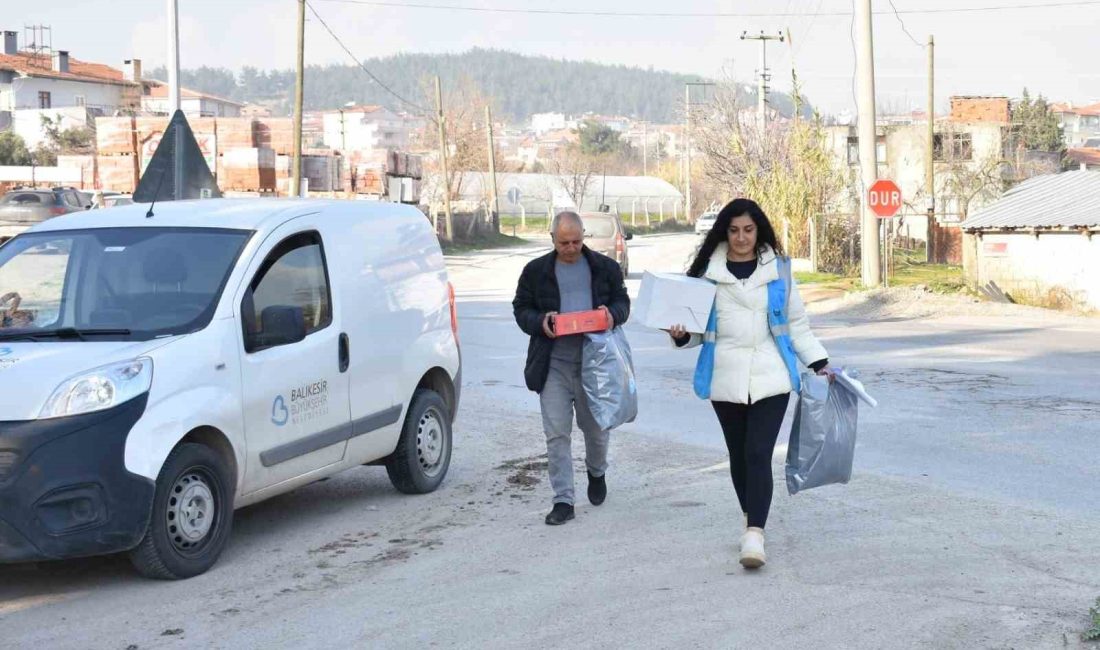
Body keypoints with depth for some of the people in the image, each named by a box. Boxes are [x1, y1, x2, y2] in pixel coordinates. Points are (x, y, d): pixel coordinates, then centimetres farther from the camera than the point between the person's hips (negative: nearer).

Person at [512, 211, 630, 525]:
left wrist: (612, 314, -11)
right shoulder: (536, 270, 6)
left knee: (597, 428, 12)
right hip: (553, 363, -1)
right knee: (557, 433, -4)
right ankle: (563, 500, 0)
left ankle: (596, 472, 43)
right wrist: (540, 322, -13)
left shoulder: (605, 268, 8)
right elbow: (521, 308, 9)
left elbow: (623, 301, 13)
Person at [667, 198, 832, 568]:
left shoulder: (777, 269, 6)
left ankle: (754, 534, -17)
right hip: (727, 378, 1)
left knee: (759, 454, -12)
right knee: (738, 454, 11)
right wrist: (681, 335, -10)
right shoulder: (709, 271, 5)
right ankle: (752, 520, 30)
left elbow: (797, 323, 12)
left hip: (769, 378, -1)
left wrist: (819, 364, 6)